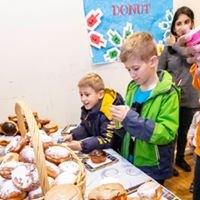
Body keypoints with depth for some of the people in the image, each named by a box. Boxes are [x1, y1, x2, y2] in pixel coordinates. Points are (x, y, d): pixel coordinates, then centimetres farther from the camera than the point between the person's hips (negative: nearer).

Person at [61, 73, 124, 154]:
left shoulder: (108, 112, -23)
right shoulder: (88, 107, 0)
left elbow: (107, 140, -23)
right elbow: (84, 128, 13)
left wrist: (82, 145, -28)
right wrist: (72, 135, -5)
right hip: (96, 150, 6)